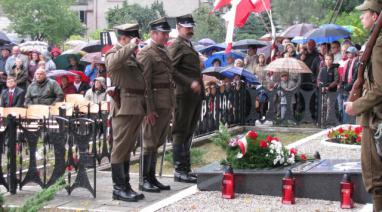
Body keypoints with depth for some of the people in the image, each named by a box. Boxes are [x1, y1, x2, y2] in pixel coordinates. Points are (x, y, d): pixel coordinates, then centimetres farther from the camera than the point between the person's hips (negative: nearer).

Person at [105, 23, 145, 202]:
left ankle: (125, 186, 18)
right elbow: (113, 62, -32)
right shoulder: (114, 53, -7)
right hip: (124, 106, -9)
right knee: (120, 147, -7)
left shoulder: (131, 55, 22)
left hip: (137, 107, 9)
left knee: (127, 148, 13)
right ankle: (119, 188, -5)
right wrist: (130, 47, -25)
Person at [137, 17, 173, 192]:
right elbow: (144, 83, -16)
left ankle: (152, 178, 21)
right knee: (150, 142, -3)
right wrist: (149, 109, -21)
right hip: (154, 104, -9)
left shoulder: (164, 52, 18)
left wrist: (171, 106, 19)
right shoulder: (146, 54, -10)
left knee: (157, 143, 13)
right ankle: (145, 181, 4)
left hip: (167, 104, 9)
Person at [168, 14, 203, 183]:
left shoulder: (189, 46, 21)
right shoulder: (176, 46, -8)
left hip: (195, 95, 9)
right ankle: (179, 171, -2)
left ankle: (186, 169, 17)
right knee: (181, 133, -5)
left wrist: (200, 84, 16)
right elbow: (171, 69, -19)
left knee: (188, 133, 12)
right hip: (184, 95, -9)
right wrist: (190, 83, -22)